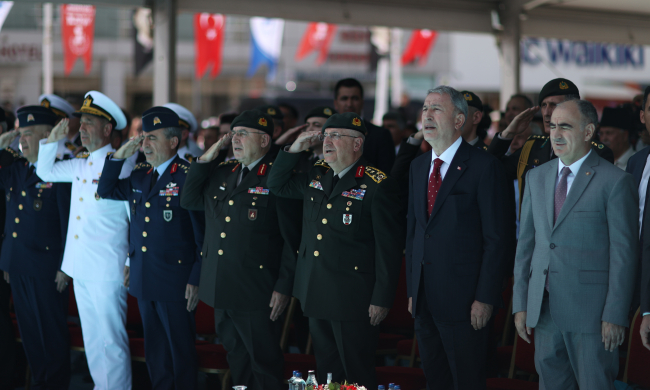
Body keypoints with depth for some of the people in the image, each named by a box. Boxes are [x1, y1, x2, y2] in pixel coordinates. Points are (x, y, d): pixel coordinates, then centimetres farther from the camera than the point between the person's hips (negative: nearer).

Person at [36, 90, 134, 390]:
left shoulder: (122, 165, -8)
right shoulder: (80, 165, 12)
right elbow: (45, 172, 26)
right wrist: (53, 139, 10)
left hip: (107, 269, -7)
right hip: (80, 266, 7)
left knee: (110, 338, -5)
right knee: (91, 336, 14)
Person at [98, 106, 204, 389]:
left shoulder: (188, 176, -11)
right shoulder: (140, 175, 10)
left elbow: (203, 233, -13)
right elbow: (105, 191, 23)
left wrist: (196, 280, -16)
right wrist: (120, 156, 8)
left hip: (174, 281, -7)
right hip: (144, 279, 7)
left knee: (181, 349, 2)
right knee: (155, 350, 14)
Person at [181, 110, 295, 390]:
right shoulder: (221, 173, 12)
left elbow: (292, 237, -13)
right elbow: (188, 201, 12)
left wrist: (283, 288, -17)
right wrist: (205, 160, 3)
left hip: (255, 293, -7)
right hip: (221, 290, 7)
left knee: (264, 362, 1)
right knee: (236, 358, 16)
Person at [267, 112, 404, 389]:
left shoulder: (378, 186, -12)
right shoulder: (316, 177, 11)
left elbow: (389, 247, -13)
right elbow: (277, 184, 24)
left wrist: (381, 300, -15)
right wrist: (295, 148, 8)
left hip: (353, 300, -7)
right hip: (316, 296, 7)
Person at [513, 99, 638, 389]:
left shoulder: (615, 181, -6)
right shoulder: (537, 177, 13)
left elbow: (623, 253, -9)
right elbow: (526, 243, 14)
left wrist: (615, 316, -13)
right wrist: (520, 304, 9)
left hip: (590, 311, -6)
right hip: (544, 310, 6)